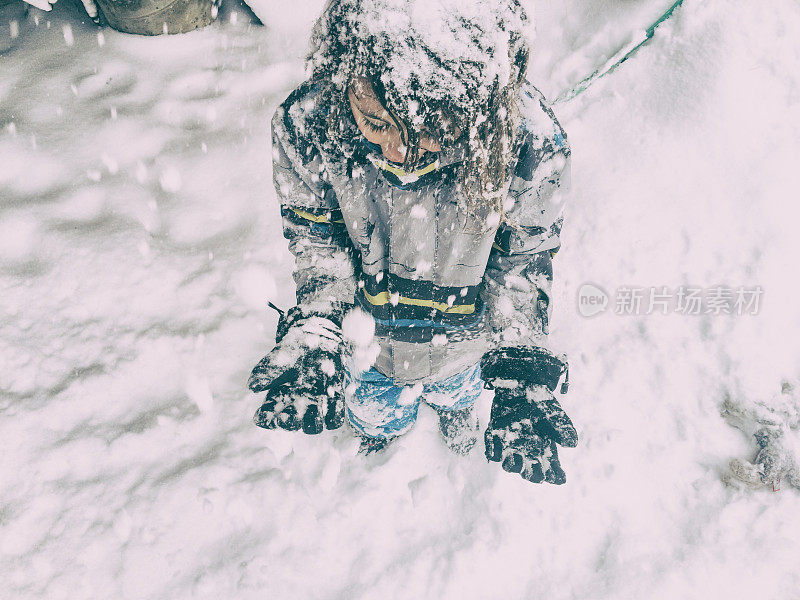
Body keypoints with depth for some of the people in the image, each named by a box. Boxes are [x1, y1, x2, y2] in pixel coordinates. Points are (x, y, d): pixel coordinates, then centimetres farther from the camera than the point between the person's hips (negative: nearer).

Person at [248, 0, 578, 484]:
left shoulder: (530, 143, -37)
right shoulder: (309, 125, -34)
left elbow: (524, 260, -19)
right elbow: (316, 234, -15)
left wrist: (524, 367, -27)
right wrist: (314, 332, -28)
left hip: (465, 326, 0)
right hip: (366, 326, 1)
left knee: (456, 384, 36)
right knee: (373, 407, 33)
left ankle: (456, 405, 76)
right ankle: (384, 429, 73)